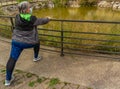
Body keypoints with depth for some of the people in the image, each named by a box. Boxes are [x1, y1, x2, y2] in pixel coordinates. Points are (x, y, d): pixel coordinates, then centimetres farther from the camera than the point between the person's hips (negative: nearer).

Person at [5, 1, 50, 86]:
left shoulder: (17, 17, -5)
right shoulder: (32, 19, -13)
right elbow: (42, 21, 3)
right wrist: (48, 19, 25)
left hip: (17, 41, 1)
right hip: (30, 42, -1)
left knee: (12, 59, 4)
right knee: (37, 42, 32)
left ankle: (8, 79, 7)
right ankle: (36, 57, 52)